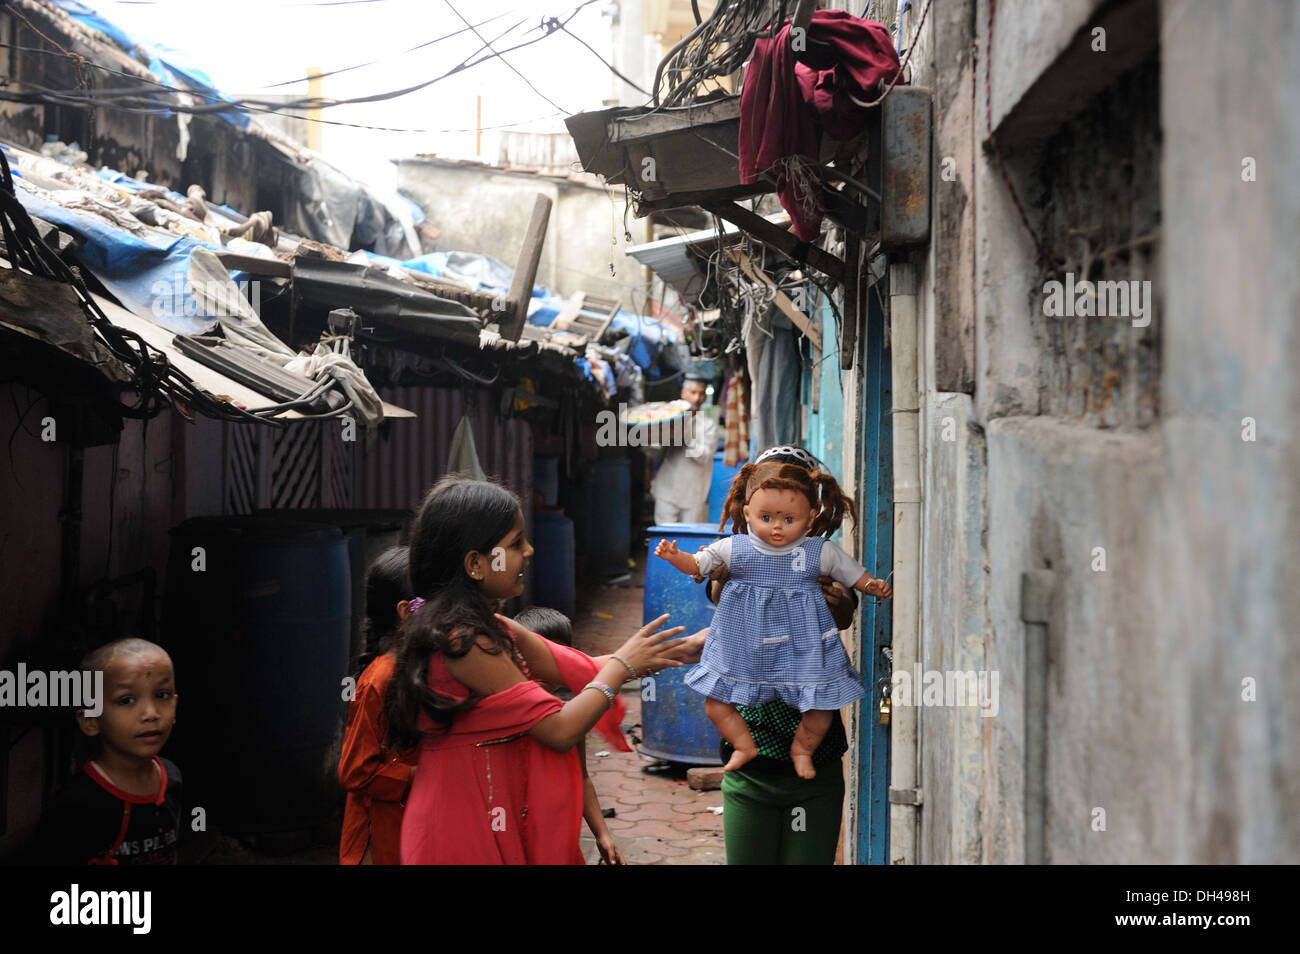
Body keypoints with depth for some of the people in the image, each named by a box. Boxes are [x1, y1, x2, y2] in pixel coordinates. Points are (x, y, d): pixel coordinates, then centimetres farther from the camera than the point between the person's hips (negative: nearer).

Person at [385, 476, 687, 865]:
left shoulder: (490, 628, 5)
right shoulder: (464, 641, -24)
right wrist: (622, 664, -9)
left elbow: (577, 670, 7)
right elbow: (560, 730, -22)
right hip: (470, 835, -9)